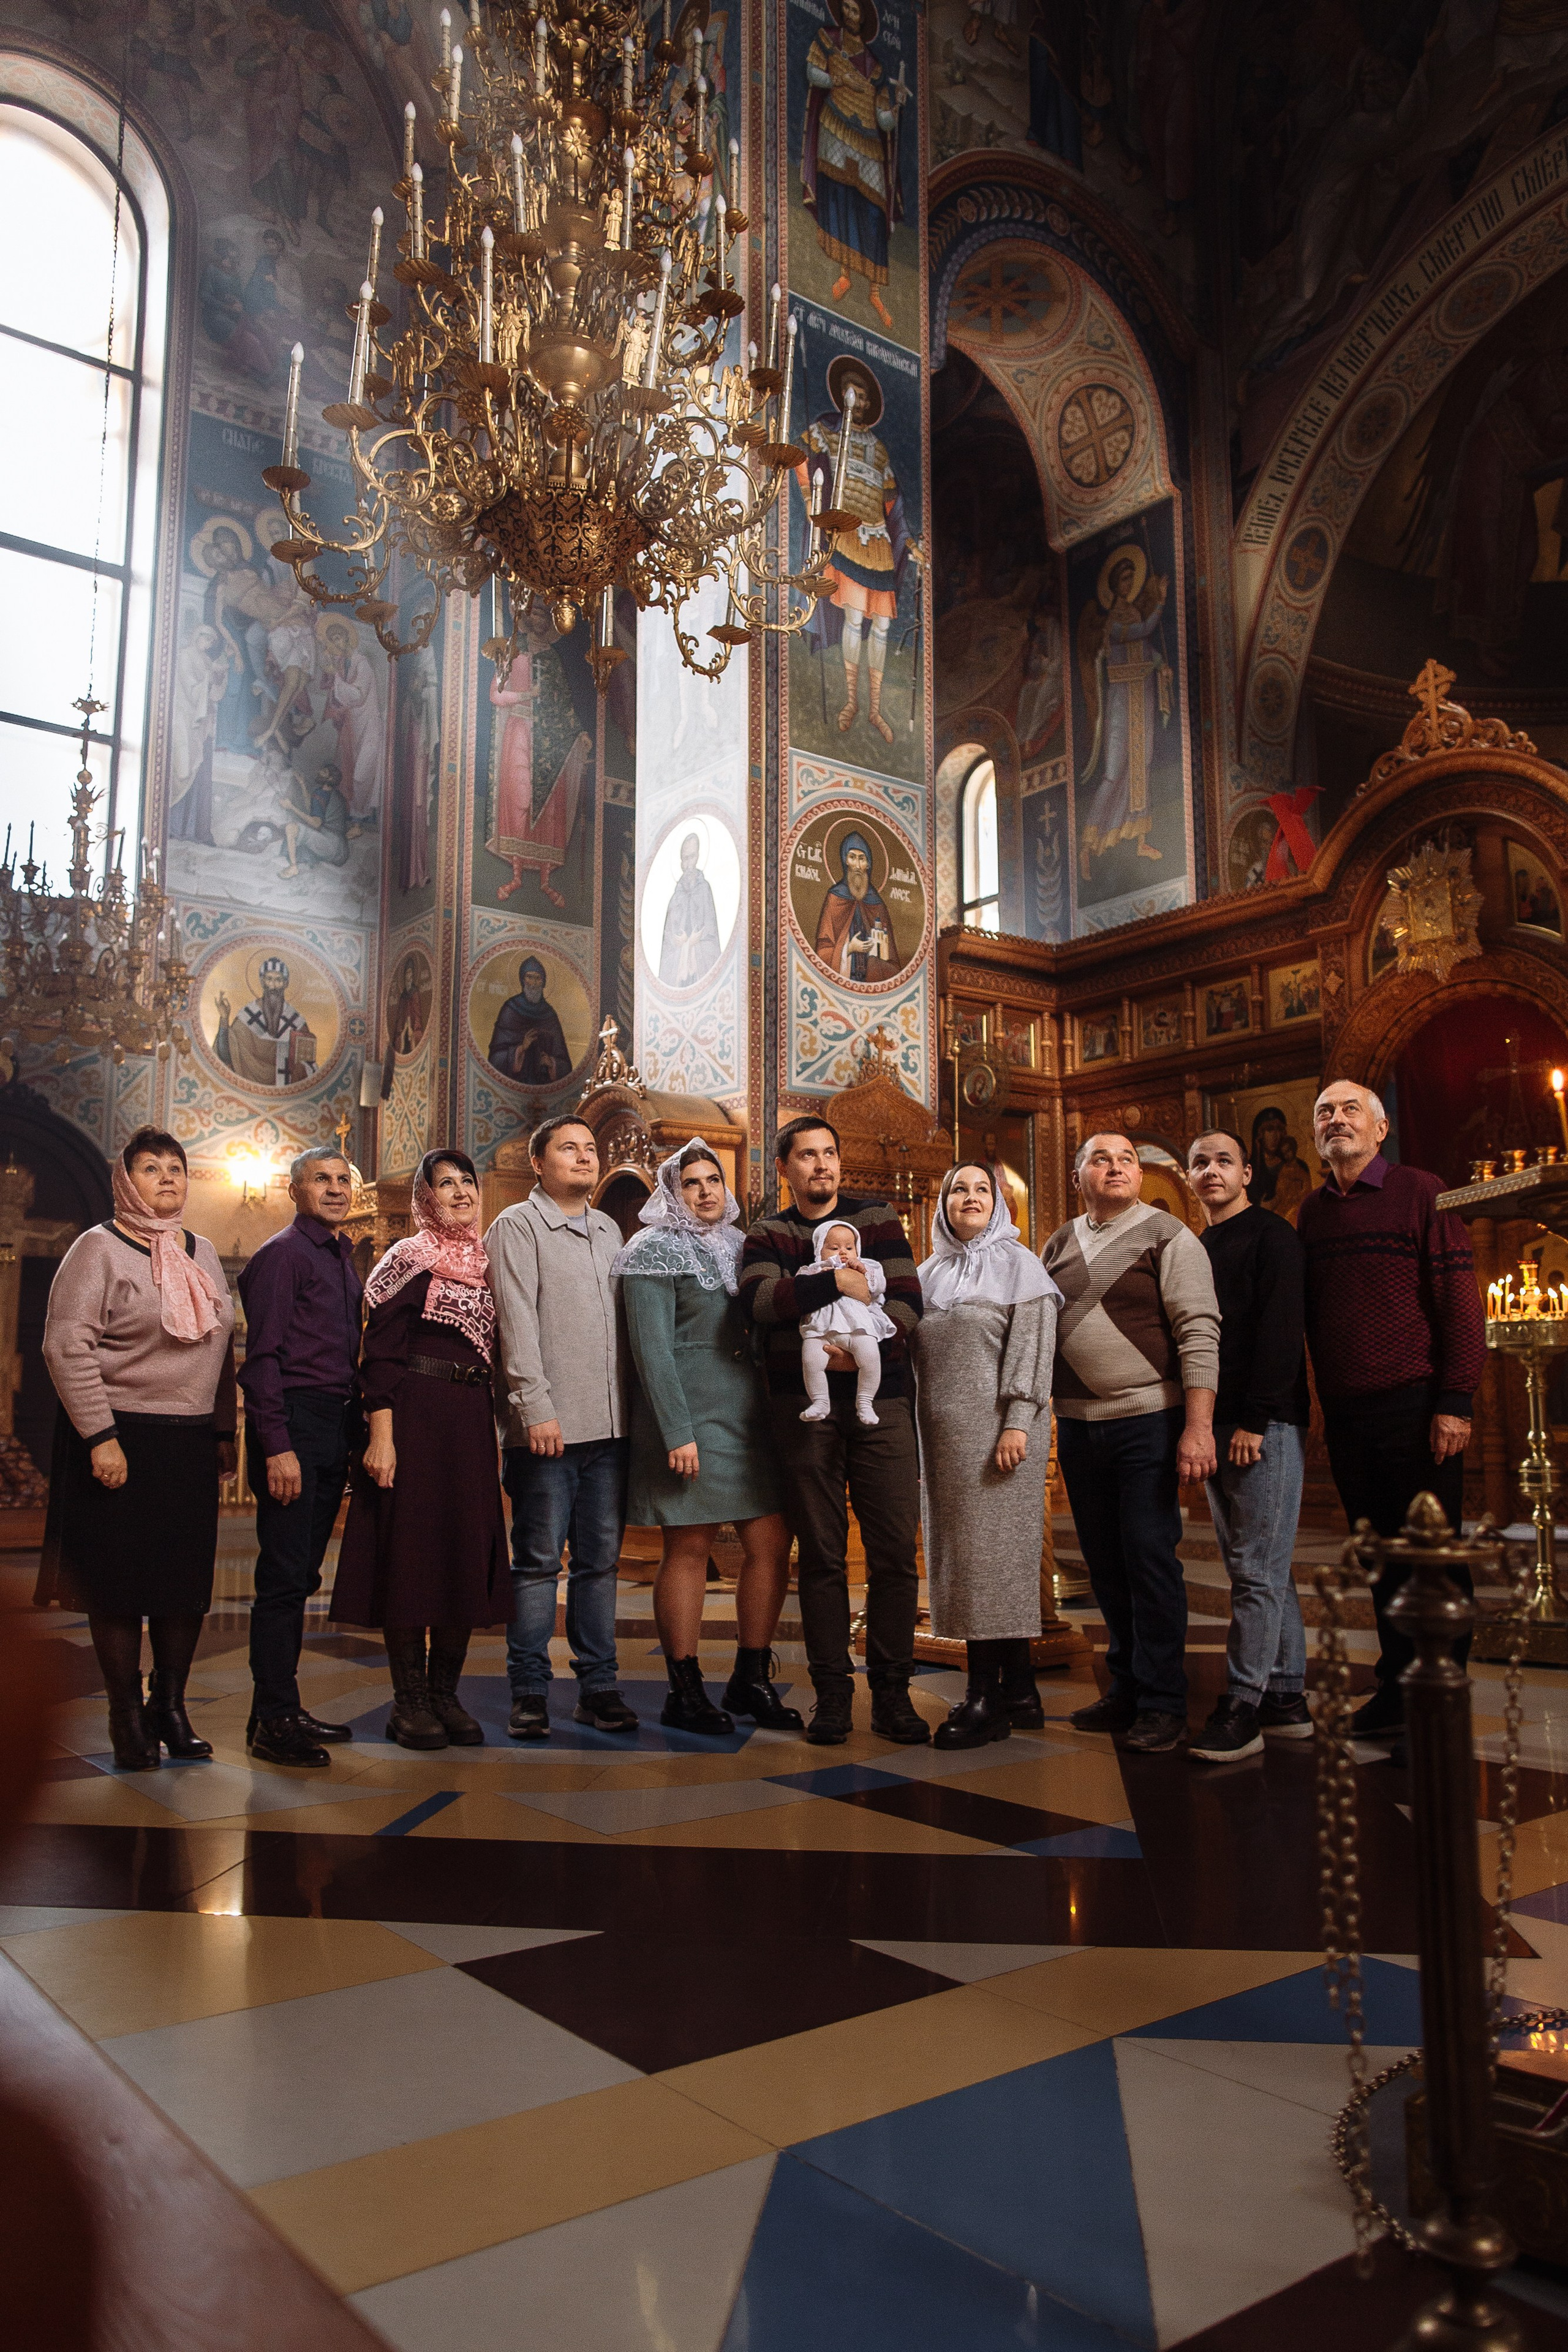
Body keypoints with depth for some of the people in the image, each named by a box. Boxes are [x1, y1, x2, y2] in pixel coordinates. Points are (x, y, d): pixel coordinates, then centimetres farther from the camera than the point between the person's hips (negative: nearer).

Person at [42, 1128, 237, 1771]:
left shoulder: (202, 1253, 14)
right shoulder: (99, 1248, -4)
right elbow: (66, 1345, -12)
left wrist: (225, 1431, 13)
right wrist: (99, 1437, -17)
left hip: (191, 1441, 5)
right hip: (120, 1437, -5)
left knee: (187, 1580, 6)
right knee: (119, 1581, 2)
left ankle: (171, 1707, 20)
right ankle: (126, 1716, 15)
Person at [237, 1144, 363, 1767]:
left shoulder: (343, 1258, 18)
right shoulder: (282, 1254, -6)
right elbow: (262, 1357, -12)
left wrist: (354, 1433, 13)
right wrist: (278, 1446, -18)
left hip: (334, 1429, 8)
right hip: (295, 1422, -8)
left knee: (301, 1575, 12)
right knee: (285, 1576, -5)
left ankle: (283, 1709, 20)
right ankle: (272, 1719, 2)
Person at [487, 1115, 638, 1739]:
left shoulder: (609, 1231, 18)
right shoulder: (517, 1227, 0)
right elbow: (517, 1324, -8)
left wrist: (630, 1407, 11)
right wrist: (536, 1407, -15)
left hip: (609, 1427, 6)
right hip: (548, 1427, -5)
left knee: (600, 1559, 9)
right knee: (539, 1561, 0)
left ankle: (597, 1686, 16)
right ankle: (529, 1693, 9)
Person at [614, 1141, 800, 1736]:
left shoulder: (739, 1246, 17)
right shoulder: (655, 1252, -2)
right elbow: (650, 1348, -10)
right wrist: (677, 1432, -17)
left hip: (748, 1414, 6)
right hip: (689, 1418, -6)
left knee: (772, 1544, 2)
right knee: (689, 1549, -2)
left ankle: (752, 1678, 15)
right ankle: (684, 1692, 8)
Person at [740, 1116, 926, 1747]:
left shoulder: (877, 1218, 10)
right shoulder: (767, 1235, 9)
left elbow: (908, 1300, -1)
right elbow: (757, 1300, -11)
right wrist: (836, 1282, -16)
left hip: (880, 1401, 0)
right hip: (805, 1407, 0)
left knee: (895, 1549, -1)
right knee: (821, 1554, 4)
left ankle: (891, 1689, 10)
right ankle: (831, 1690, 13)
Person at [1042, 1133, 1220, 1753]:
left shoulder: (1168, 1236, -3)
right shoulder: (1057, 1247, 12)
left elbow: (1199, 1331, -10)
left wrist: (1198, 1425, -18)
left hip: (1147, 1421, -5)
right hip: (1076, 1424, 5)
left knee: (1150, 1559, -2)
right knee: (1104, 1562, 12)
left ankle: (1161, 1703, 9)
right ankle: (1126, 1688, 25)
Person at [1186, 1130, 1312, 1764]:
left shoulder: (1271, 1236, -4)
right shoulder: (1196, 1251, 18)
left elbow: (1281, 1331, -13)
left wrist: (1254, 1420, -18)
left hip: (1265, 1425, -8)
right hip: (1218, 1427, 8)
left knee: (1257, 1570, -6)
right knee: (1263, 1568, 10)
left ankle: (1242, 1709, -4)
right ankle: (1286, 1699, 16)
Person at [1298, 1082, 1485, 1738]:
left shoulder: (1420, 1193, -1)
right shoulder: (1311, 1213, 13)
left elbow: (1459, 1299, -6)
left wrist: (1455, 1400, -13)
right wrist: (1324, 1401, 11)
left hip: (1414, 1406, -5)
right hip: (1345, 1414, 5)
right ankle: (1397, 1686, 20)